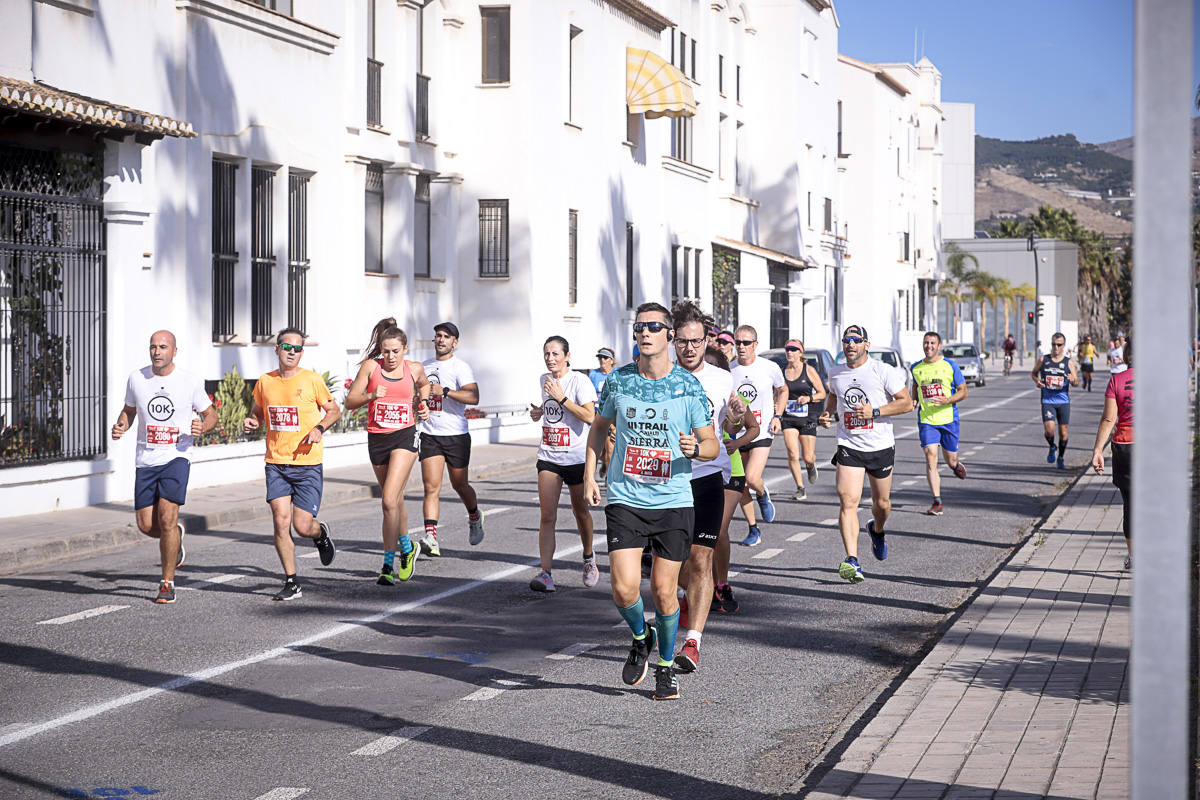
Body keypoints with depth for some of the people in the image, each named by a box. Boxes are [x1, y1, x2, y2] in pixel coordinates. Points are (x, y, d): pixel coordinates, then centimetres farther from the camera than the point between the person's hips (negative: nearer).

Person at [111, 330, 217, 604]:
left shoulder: (191, 382, -3)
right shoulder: (136, 378, 3)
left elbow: (211, 414, 8)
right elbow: (129, 410, 18)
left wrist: (202, 427, -13)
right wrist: (121, 427, -2)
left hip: (177, 457, -3)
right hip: (145, 459, 3)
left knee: (167, 517, -16)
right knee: (146, 525, -1)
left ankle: (167, 582, -3)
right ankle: (175, 537, 36)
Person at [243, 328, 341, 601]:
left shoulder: (311, 380, -3)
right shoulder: (265, 382, 5)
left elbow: (334, 410, 7)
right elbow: (258, 412, 20)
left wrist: (319, 428, -11)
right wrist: (250, 423, -2)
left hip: (308, 464, -2)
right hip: (276, 463, 3)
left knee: (302, 526, -6)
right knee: (280, 521, -8)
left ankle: (320, 533, 32)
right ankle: (291, 583, 3)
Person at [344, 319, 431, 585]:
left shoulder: (414, 369, 2)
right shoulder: (370, 366, -2)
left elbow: (423, 384, 26)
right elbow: (350, 402, -3)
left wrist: (423, 402, 9)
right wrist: (371, 396, -20)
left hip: (405, 436, -2)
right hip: (377, 439, 2)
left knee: (389, 501, -15)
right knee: (395, 500, 16)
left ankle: (388, 564, -11)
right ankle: (407, 548, 39)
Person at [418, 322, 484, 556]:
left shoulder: (461, 367, -8)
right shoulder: (425, 367, 12)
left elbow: (473, 397, -23)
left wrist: (445, 391, -30)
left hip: (456, 435, -4)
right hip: (430, 435, 4)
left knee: (459, 485, 11)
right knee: (432, 487, -9)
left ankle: (475, 517, 41)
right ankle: (431, 538, -17)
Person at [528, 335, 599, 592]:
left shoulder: (579, 381, -11)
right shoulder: (544, 380, 9)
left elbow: (589, 416, -21)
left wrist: (561, 398, -23)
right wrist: (538, 411, 6)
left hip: (577, 457, -4)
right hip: (548, 456, 4)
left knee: (580, 512, 12)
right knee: (547, 516, -8)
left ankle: (588, 557, 39)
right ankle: (546, 574, -13)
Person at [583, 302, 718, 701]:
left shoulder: (688, 386, -4)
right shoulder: (618, 380, 1)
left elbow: (712, 444, 2)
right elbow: (600, 425, 18)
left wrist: (695, 447, -21)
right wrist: (589, 474, 10)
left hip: (674, 502, -1)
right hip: (625, 499, 1)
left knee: (664, 590, 3)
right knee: (624, 588, -12)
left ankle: (666, 665, 26)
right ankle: (641, 638, 21)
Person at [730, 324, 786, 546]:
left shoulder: (770, 368, -4)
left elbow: (782, 390, 14)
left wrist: (777, 416, 2)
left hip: (762, 433, -2)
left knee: (752, 479, -20)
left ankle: (763, 495, 17)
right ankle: (753, 530, 19)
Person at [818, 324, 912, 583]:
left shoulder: (883, 371, -9)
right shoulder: (836, 373, 4)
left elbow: (907, 402, -10)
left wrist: (875, 411, -20)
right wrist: (827, 413, 5)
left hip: (881, 447, -1)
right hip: (849, 446, 1)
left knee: (881, 502, 14)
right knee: (848, 501, -16)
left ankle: (877, 529, 51)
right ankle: (852, 562, -22)